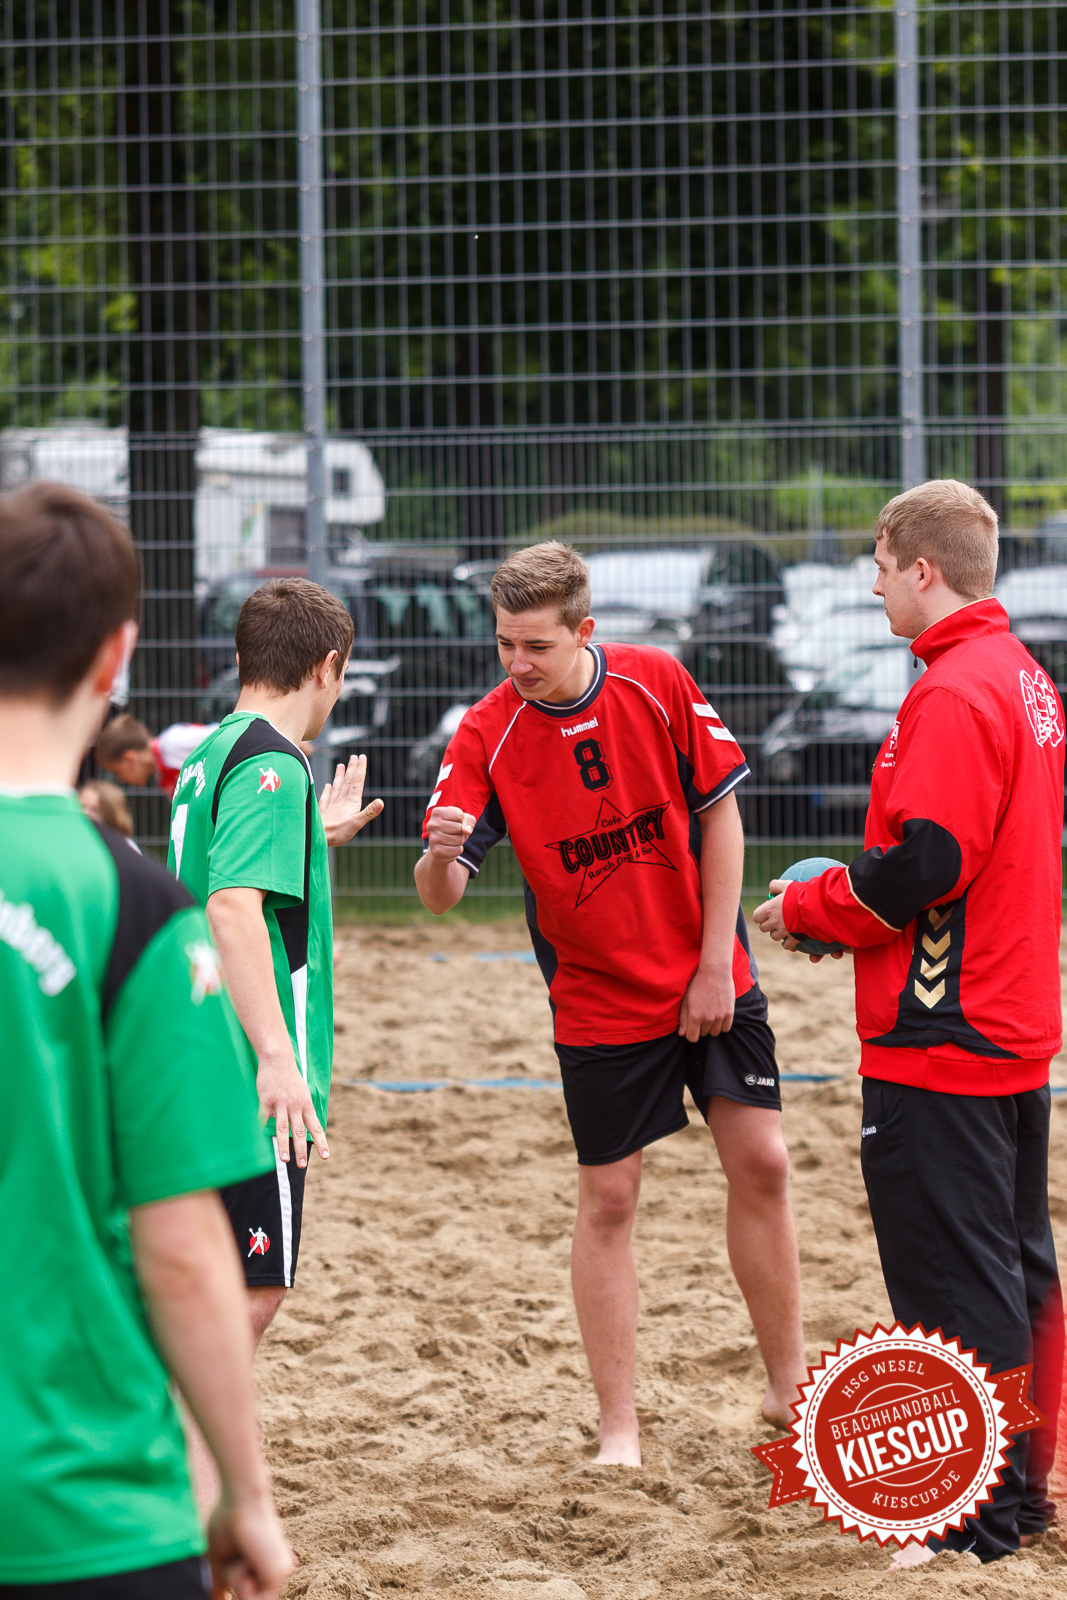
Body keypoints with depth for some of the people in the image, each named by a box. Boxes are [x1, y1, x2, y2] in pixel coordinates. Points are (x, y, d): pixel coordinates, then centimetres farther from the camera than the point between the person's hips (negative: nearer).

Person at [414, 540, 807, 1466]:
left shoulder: (659, 686, -11)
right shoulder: (488, 735, -14)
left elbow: (721, 816, -3)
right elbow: (441, 896, -18)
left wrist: (716, 965, -6)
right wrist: (442, 853, -42)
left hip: (712, 982, 2)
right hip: (601, 1001, -1)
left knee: (761, 1168, 5)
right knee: (608, 1200, 0)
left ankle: (789, 1387, 20)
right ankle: (619, 1431, 8)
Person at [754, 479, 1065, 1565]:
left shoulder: (955, 694, -18)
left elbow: (923, 865, -23)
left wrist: (805, 908, -7)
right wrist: (851, 903, 14)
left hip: (939, 1042, -10)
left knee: (957, 1286, -4)